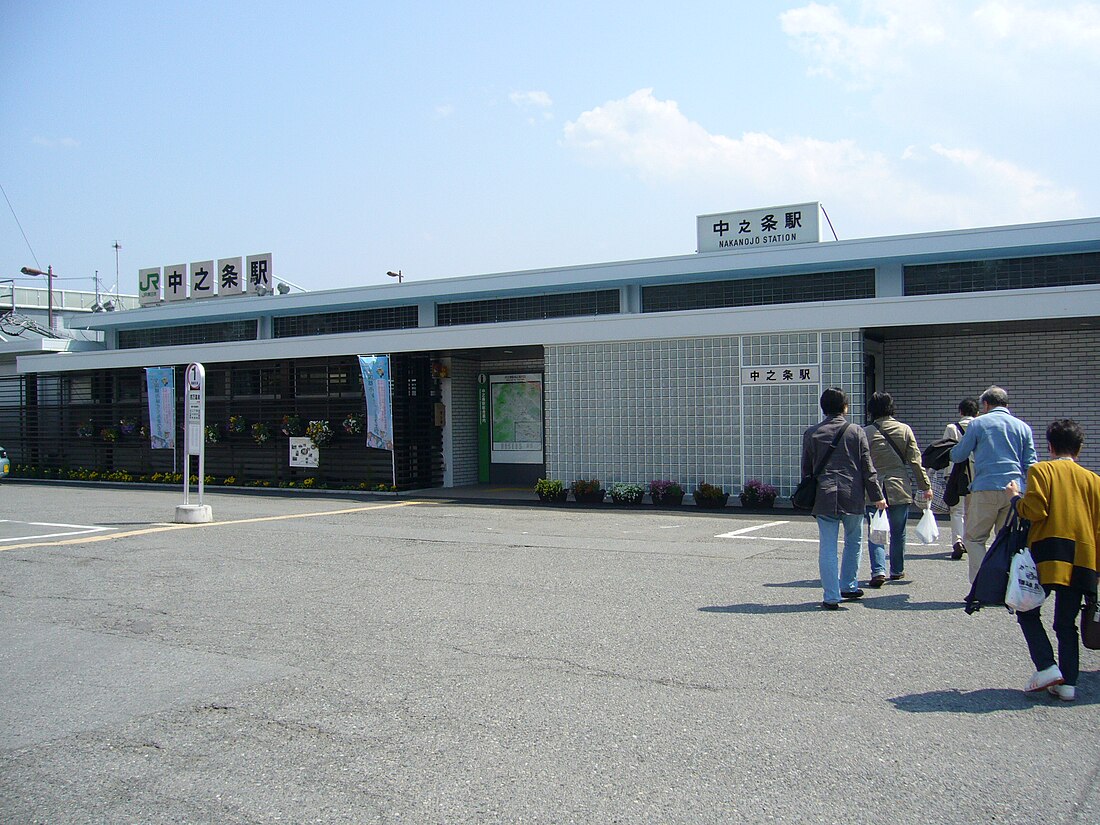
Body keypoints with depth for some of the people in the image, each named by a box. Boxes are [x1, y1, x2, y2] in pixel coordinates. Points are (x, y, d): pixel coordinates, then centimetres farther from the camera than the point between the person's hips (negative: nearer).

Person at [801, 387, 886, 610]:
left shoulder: (812, 433, 3)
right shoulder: (856, 432, 0)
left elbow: (806, 468, 8)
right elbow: (867, 468, 0)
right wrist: (877, 496, 5)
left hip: (824, 497, 0)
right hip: (853, 496, 0)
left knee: (828, 547, 2)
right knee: (853, 542, 19)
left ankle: (832, 597, 1)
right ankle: (849, 586, 26)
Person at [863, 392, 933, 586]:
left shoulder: (866, 432, -5)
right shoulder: (905, 430, 1)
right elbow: (915, 461, 1)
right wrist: (925, 486, 6)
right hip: (900, 489, 2)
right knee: (898, 532, 15)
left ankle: (878, 571, -13)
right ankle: (897, 570, 25)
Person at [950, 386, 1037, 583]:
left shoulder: (978, 423, 3)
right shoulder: (1023, 426, 14)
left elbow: (957, 456, 8)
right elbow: (1030, 465, 11)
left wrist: (953, 449, 30)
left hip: (986, 489, -4)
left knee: (973, 538, 4)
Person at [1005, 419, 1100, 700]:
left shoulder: (1041, 470, -1)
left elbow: (1035, 510, -14)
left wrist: (1015, 497, 6)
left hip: (1047, 555, -4)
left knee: (1027, 611, 10)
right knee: (1067, 623, 11)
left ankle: (1047, 667, -5)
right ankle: (1069, 683, 6)